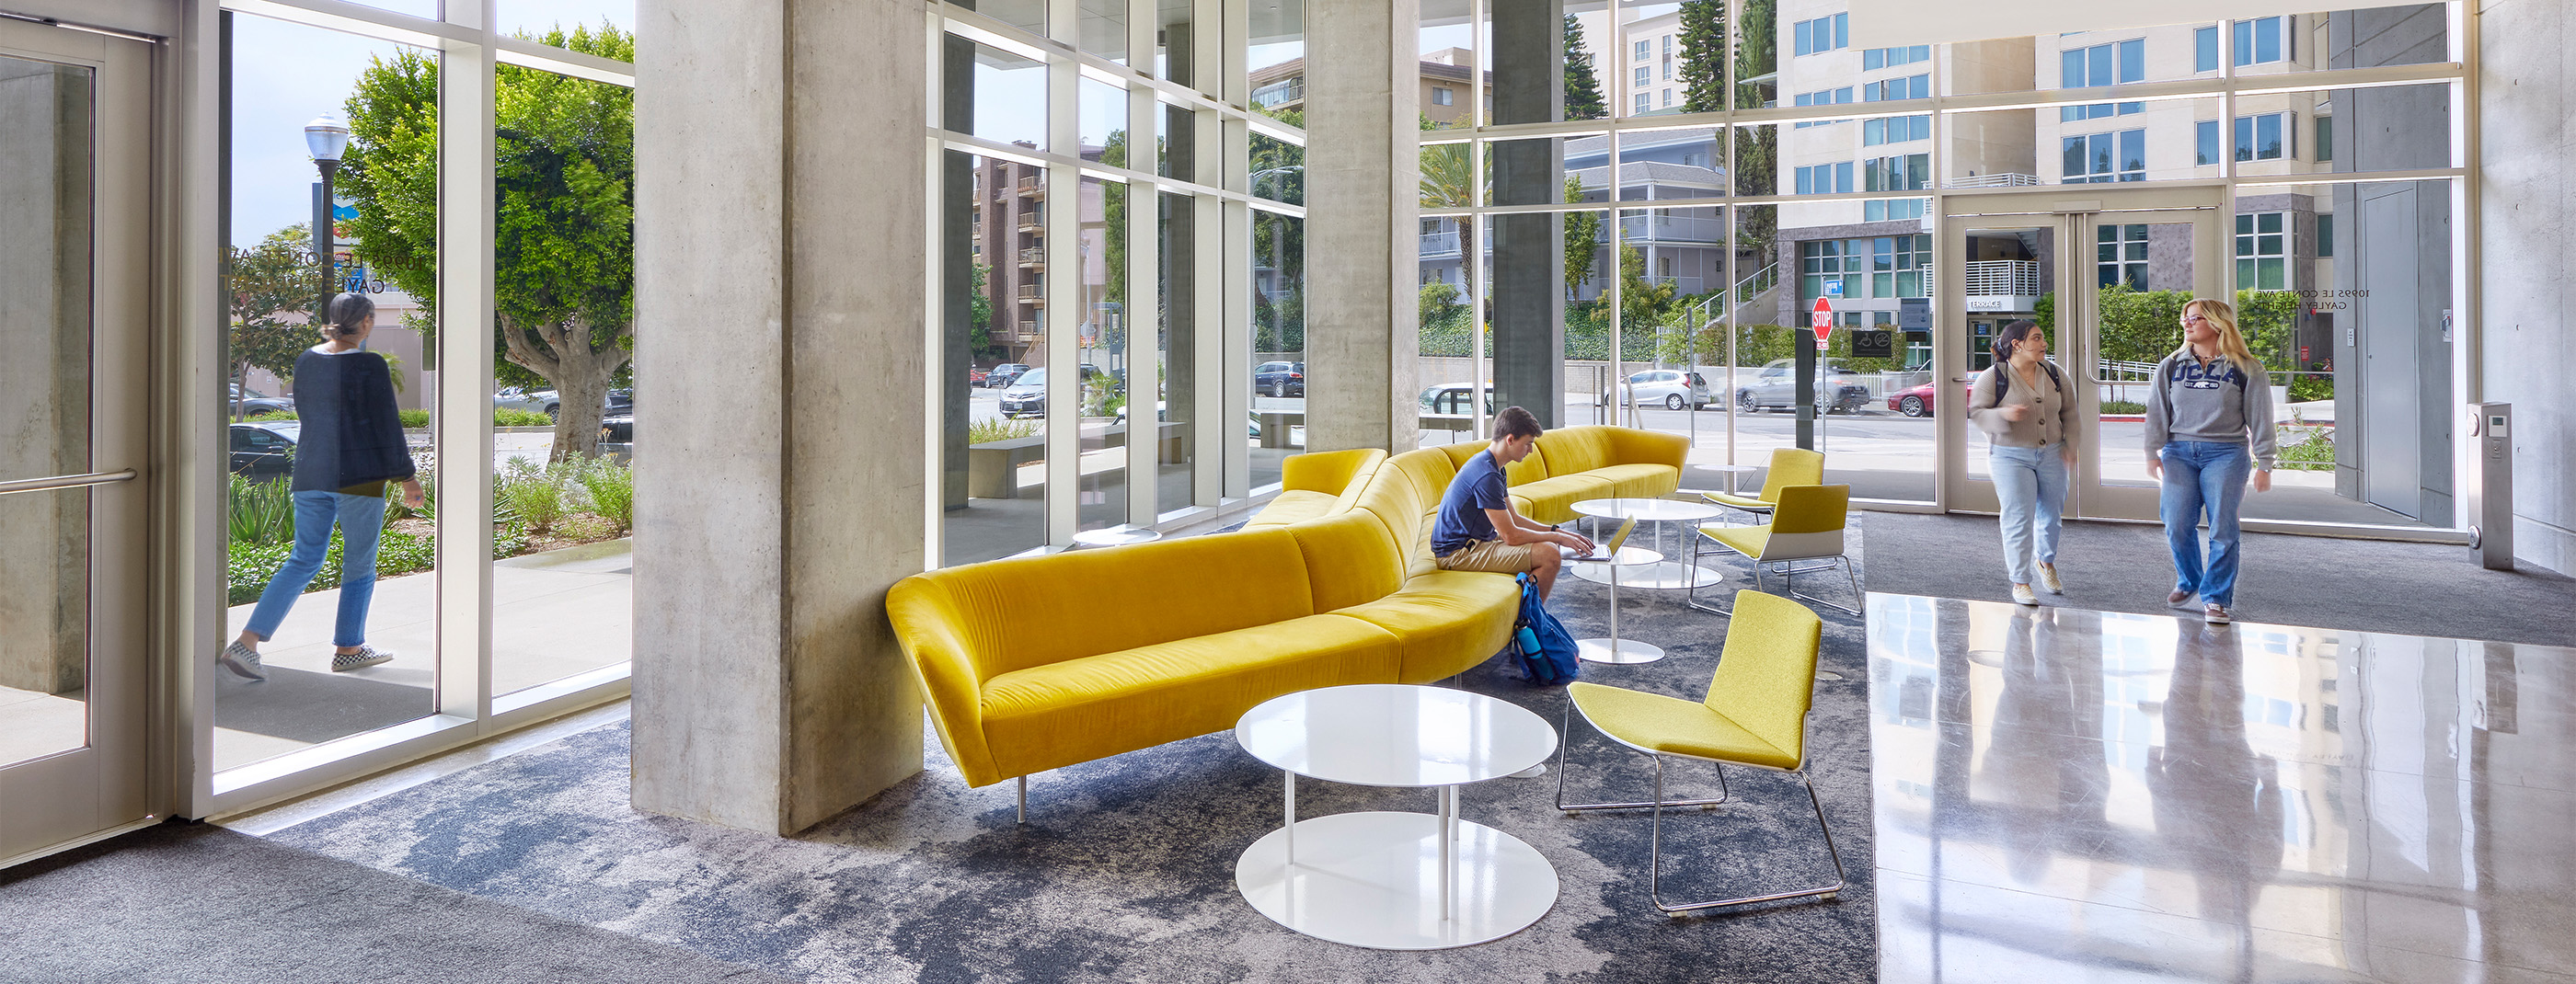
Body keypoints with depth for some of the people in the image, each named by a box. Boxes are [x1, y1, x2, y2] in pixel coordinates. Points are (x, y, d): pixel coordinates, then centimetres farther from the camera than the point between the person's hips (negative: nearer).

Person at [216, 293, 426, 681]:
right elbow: (387, 426, -11)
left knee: (304, 560, 10)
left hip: (310, 474, 6)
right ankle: (348, 648, 17)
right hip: (359, 477, -6)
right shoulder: (370, 365, -13)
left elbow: (305, 414, 18)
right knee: (359, 565, 8)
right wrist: (407, 478, -4)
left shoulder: (306, 360, 6)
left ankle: (246, 641, 0)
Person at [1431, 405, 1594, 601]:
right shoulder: (1486, 475, -22)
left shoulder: (1491, 466, 11)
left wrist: (1557, 531, 8)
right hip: (1458, 553, -11)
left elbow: (1513, 518, 17)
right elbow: (1511, 536, -21)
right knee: (1550, 555, -20)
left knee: (1550, 544, 14)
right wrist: (1557, 537, -9)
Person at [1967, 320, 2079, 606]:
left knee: (2052, 514, 13)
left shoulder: (2054, 373, 6)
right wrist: (2003, 414, -27)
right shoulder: (1993, 377, -8)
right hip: (2011, 456, -5)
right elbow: (1976, 412, -8)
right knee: (2019, 518, -7)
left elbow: (2068, 412, 13)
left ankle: (2046, 562, 41)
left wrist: (2069, 445, 3)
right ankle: (2020, 582, 3)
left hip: (2051, 455, 5)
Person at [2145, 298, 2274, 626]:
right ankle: (2189, 581, 24)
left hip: (2226, 454, -2)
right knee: (2177, 526, -1)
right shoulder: (2171, 366, 12)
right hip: (2179, 453, 2)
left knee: (2222, 529, -7)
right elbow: (2157, 413, 10)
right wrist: (2152, 454, -1)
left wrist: (2263, 465, -1)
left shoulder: (2245, 369, 4)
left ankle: (2216, 597, 3)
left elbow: (2260, 419, 3)